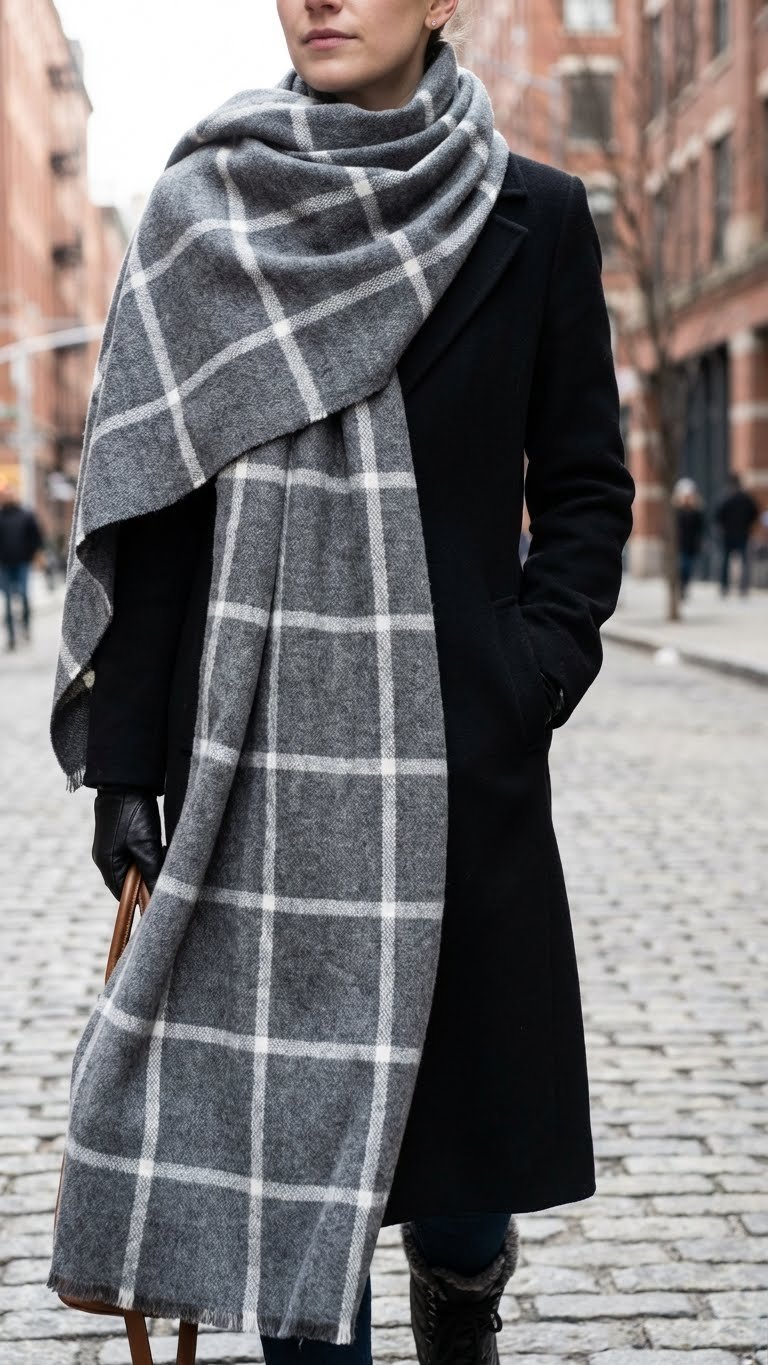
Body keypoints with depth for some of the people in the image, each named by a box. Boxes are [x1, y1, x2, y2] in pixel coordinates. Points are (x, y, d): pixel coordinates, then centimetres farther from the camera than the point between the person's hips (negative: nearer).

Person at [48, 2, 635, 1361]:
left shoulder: (534, 218, 4)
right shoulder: (210, 213, 5)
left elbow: (586, 480, 7)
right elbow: (154, 496, 3)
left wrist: (535, 671, -9)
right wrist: (124, 752, -1)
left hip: (456, 743, 0)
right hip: (251, 745, 0)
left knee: (467, 1063, 8)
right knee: (280, 1090, 3)